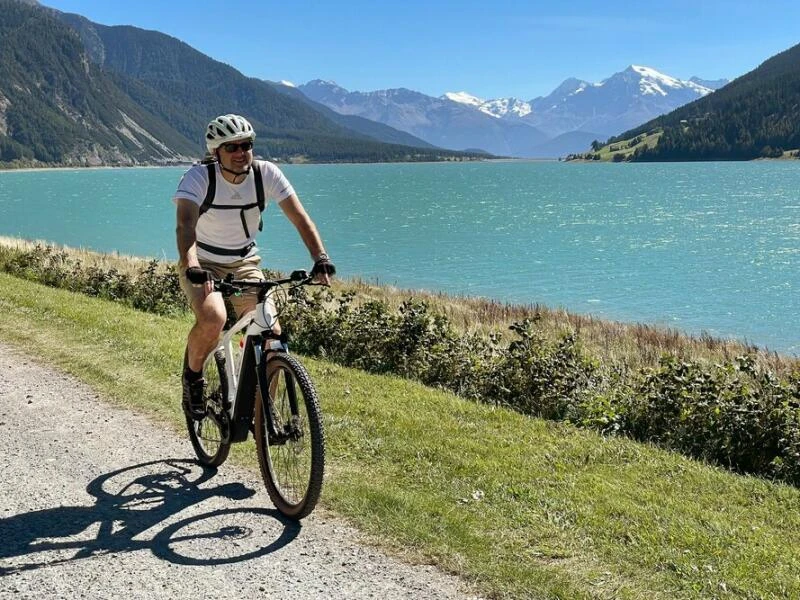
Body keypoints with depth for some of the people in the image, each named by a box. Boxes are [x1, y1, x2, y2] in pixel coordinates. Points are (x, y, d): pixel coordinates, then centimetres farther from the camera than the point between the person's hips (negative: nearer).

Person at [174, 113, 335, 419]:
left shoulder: (266, 173, -13)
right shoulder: (198, 177, -21)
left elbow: (300, 218, -17)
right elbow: (185, 225, -35)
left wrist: (320, 258, -33)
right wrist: (192, 268, -53)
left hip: (245, 264, 3)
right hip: (203, 266, -3)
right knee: (213, 319, -33)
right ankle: (192, 377, -2)